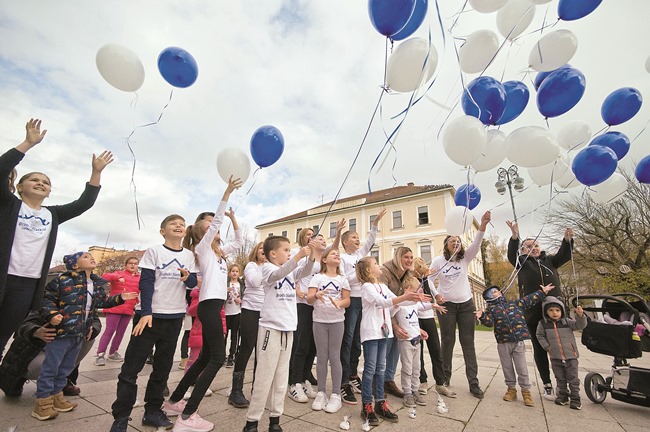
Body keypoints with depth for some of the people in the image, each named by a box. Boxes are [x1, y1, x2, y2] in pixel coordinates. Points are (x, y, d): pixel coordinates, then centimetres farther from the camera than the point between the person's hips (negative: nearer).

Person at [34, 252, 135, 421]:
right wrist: (52, 315, -21)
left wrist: (120, 298, 11)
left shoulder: (96, 286, 8)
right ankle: (43, 402, 17)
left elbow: (104, 301, 20)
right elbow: (47, 299, -9)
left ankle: (56, 397, 33)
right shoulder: (63, 280, -12)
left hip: (79, 334, 7)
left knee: (66, 368, 18)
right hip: (61, 331, -7)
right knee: (50, 367, 3)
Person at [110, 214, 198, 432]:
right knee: (131, 367, 1)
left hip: (175, 317, 4)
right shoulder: (153, 251, -3)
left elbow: (193, 283, 6)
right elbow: (145, 283, -8)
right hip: (150, 314, -3)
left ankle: (152, 410, 25)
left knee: (163, 366, 12)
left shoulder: (188, 255, 6)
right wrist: (146, 313, -17)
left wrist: (187, 277, -18)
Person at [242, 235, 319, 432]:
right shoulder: (267, 268, -8)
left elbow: (305, 271, -7)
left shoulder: (291, 270, 10)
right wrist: (298, 256, -41)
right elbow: (278, 274, -30)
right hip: (271, 328, -6)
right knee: (264, 377, 0)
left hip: (288, 329, 6)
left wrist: (312, 257, -26)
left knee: (282, 377, 12)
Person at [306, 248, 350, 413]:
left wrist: (339, 303, -20)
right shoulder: (317, 278, 1)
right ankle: (321, 393, 19)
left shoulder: (343, 279, 6)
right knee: (321, 357, 6)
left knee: (334, 357, 3)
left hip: (337, 321, 1)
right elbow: (309, 299, -7)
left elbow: (347, 300, 2)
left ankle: (336, 395, 13)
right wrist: (316, 295, -30)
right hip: (319, 321, 0)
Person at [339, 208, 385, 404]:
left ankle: (353, 375, 26)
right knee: (347, 339, -7)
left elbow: (371, 240, 12)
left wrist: (376, 221, 4)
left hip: (363, 299, 7)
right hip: (351, 300, -7)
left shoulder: (361, 253, 16)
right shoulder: (341, 257, -3)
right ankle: (344, 383, -2)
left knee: (357, 339, 13)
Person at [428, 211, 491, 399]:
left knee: (468, 343, 4)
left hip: (466, 304, 2)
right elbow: (429, 279, 1)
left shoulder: (465, 258, 0)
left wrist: (483, 225, -33)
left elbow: (476, 244, -17)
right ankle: (445, 377, 21)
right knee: (447, 342, 6)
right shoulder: (438, 261, -4)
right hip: (446, 305, -2)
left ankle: (473, 382, 11)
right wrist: (436, 294, -14)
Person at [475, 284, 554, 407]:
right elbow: (489, 322, -11)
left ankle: (526, 391, 19)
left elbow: (530, 299, 18)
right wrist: (482, 317, -31)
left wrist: (543, 292, 18)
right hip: (503, 343, -1)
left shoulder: (515, 304, 13)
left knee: (522, 368, 4)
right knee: (507, 367, 10)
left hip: (518, 341, 1)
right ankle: (511, 389, 25)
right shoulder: (491, 309, 2)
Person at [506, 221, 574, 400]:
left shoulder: (549, 260, 15)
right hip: (532, 312, -2)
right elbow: (511, 255, -14)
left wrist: (567, 240, -22)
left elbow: (564, 256, -2)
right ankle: (547, 386, 13)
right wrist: (515, 237, -32)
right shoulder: (522, 263, 6)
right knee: (539, 348, 5)